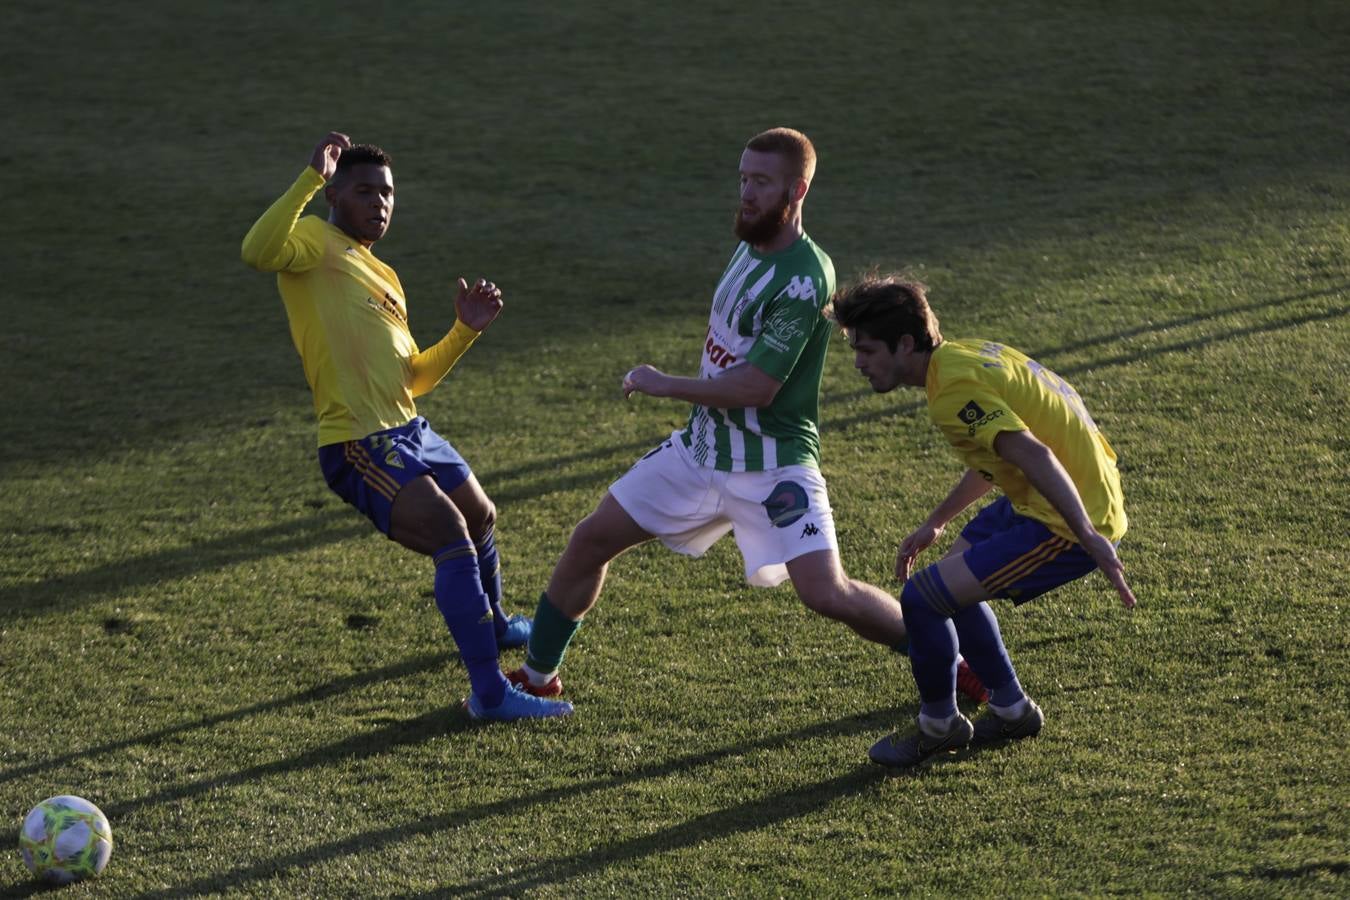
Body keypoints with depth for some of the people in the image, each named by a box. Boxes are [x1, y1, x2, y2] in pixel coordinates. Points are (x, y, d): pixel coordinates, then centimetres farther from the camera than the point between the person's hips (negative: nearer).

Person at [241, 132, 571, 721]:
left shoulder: (383, 277, 20)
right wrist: (312, 177, -30)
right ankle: (489, 694, -19)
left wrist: (465, 330, 8)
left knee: (481, 517, 28)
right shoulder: (315, 243, -5)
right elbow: (258, 252, -30)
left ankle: (493, 624, 57)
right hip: (359, 446, -10)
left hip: (410, 432, 10)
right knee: (453, 537, -21)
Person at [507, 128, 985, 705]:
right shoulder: (750, 245, 5)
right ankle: (537, 676, 22)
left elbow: (756, 386, -24)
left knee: (826, 594, -17)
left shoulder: (804, 279, -22)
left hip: (772, 465, -8)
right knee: (590, 541, 6)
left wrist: (665, 386, -14)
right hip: (702, 447, 8)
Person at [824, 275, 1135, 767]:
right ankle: (1012, 711, 36)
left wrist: (1090, 539, -35)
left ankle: (939, 725, 12)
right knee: (954, 577, 26)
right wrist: (936, 523, 27)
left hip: (1069, 521, -11)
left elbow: (1034, 455, -31)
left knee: (923, 597, -11)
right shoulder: (964, 354, 10)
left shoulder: (954, 389, -21)